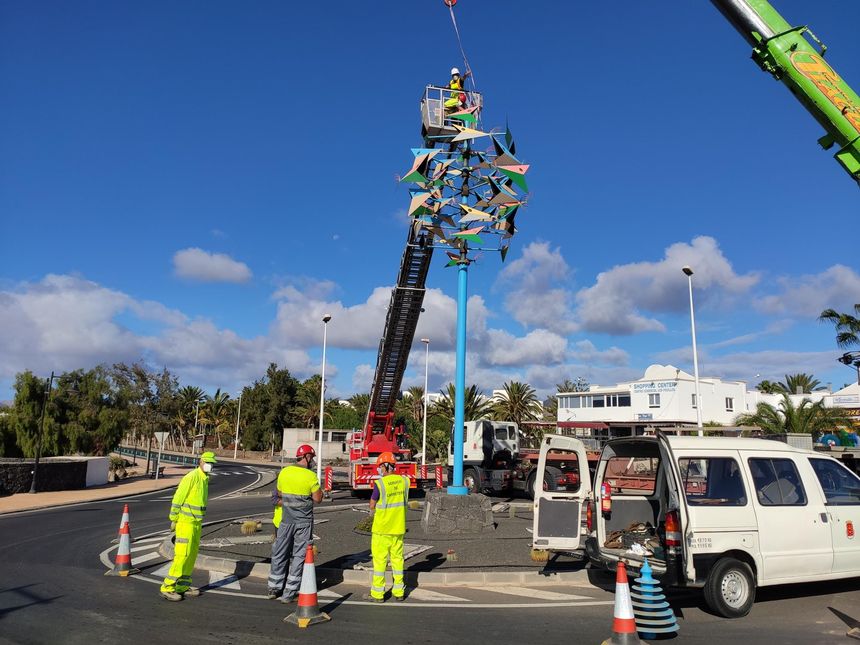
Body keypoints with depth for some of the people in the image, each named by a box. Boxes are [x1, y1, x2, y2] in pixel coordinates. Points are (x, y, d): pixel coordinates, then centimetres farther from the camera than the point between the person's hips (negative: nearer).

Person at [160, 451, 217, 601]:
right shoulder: (191, 477, -18)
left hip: (196, 523, 9)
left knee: (192, 555, 11)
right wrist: (173, 520, -14)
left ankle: (182, 586, 18)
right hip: (185, 522, -9)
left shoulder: (205, 479, 11)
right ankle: (167, 588, -1)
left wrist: (197, 521, 18)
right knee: (182, 554, -9)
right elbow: (177, 498, -17)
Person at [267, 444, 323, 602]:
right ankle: (288, 594, 8)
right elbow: (318, 499, -8)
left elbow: (280, 493, 9)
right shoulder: (310, 476, -14)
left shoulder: (284, 472, -1)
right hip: (303, 521, -4)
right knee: (299, 556, 6)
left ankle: (274, 589, 27)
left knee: (280, 553, 16)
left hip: (286, 519, 4)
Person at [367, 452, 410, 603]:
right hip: (399, 528, 5)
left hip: (382, 528, -5)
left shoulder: (379, 484, -17)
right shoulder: (404, 481, -2)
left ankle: (377, 594, 13)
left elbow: (372, 506, -7)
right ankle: (398, 592, 21)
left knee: (380, 560, 6)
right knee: (397, 558, 14)